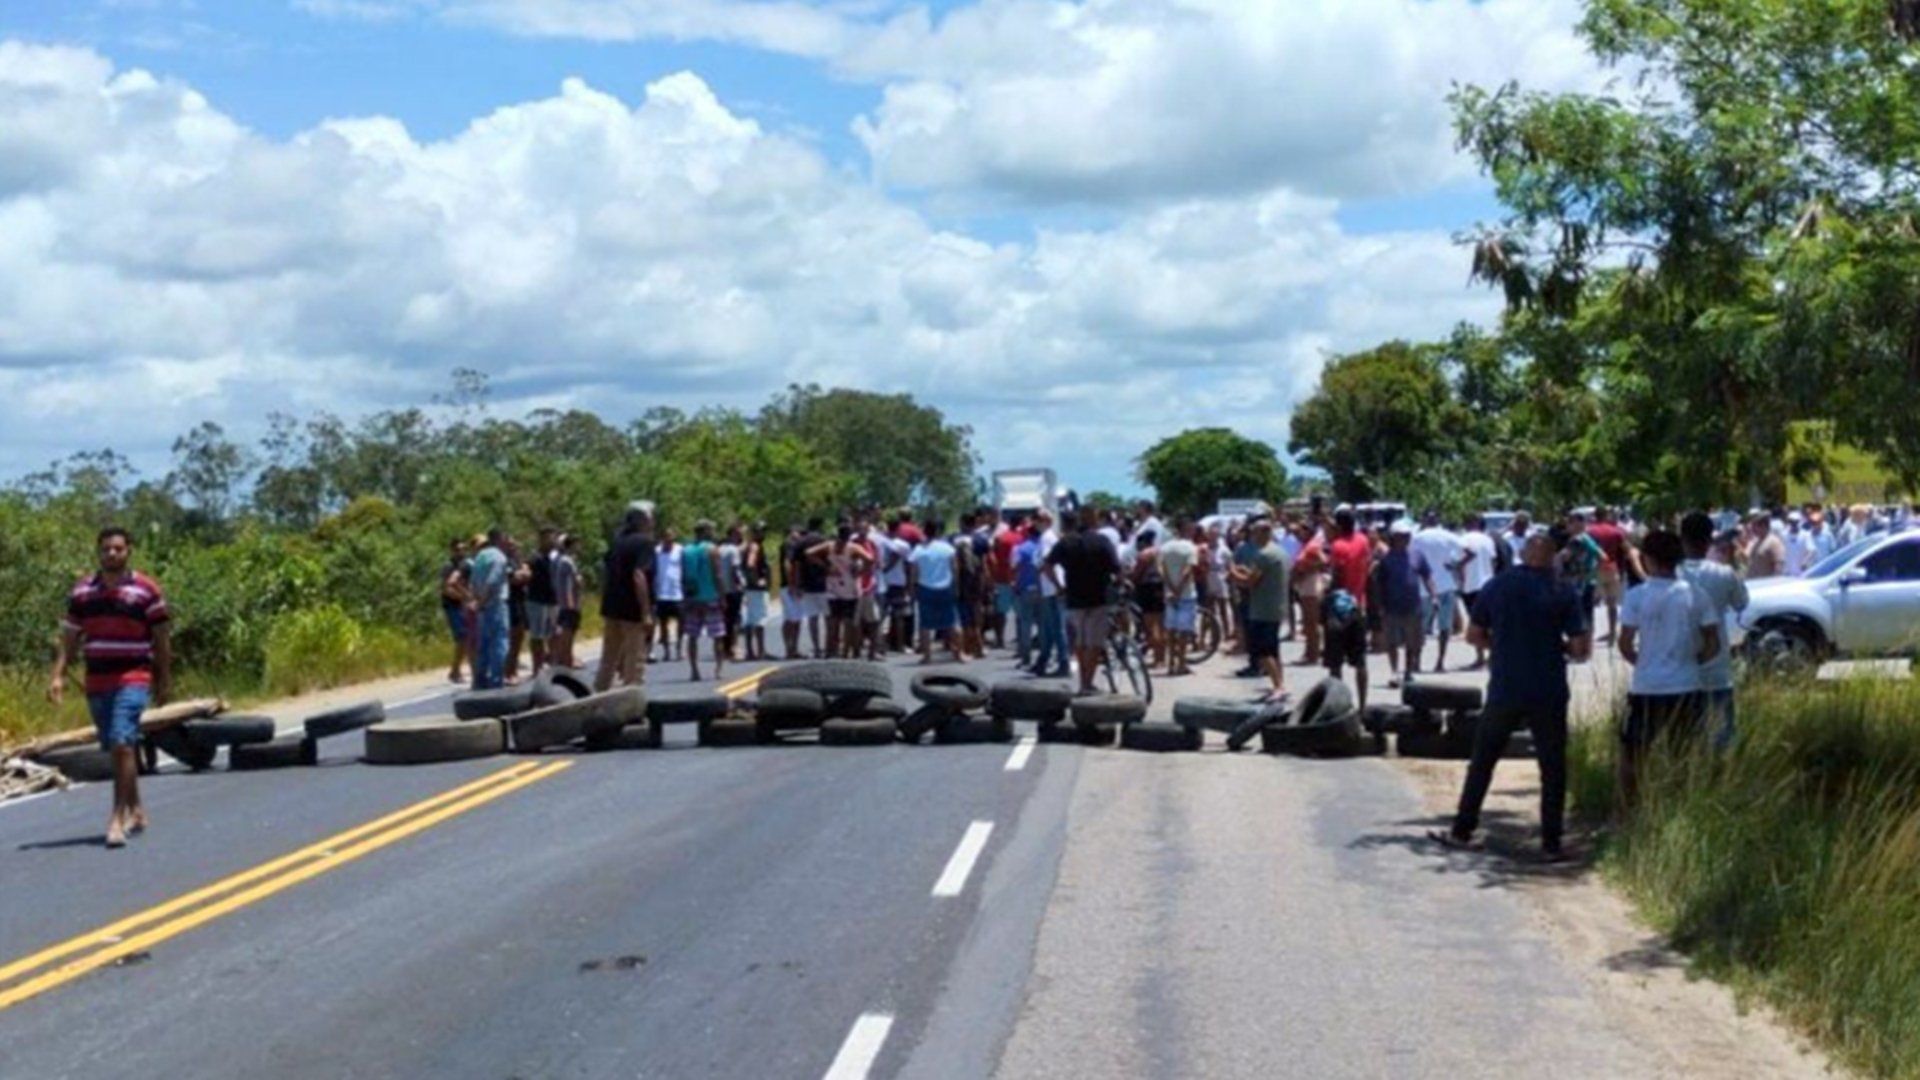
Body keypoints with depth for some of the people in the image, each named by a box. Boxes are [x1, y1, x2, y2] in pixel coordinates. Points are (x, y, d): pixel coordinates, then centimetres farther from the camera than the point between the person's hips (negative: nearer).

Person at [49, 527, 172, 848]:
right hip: (97, 682, 5)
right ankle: (136, 810, 28)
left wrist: (165, 680, 2)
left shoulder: (146, 591, -3)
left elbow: (162, 638, 1)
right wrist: (58, 675, -1)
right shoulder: (82, 592, 8)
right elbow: (70, 638, 10)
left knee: (122, 745, -17)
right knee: (118, 750, 13)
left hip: (133, 680, -5)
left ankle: (118, 818, -16)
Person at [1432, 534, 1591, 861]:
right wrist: (1558, 647, 11)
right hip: (1548, 694, -2)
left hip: (1504, 690, 2)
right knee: (1552, 767, 7)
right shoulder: (1563, 593, -5)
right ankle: (1551, 843, 7)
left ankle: (1462, 831, 18)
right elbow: (1581, 649, -8)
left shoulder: (1497, 586, 1)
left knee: (1482, 762, 14)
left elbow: (1474, 634, 7)